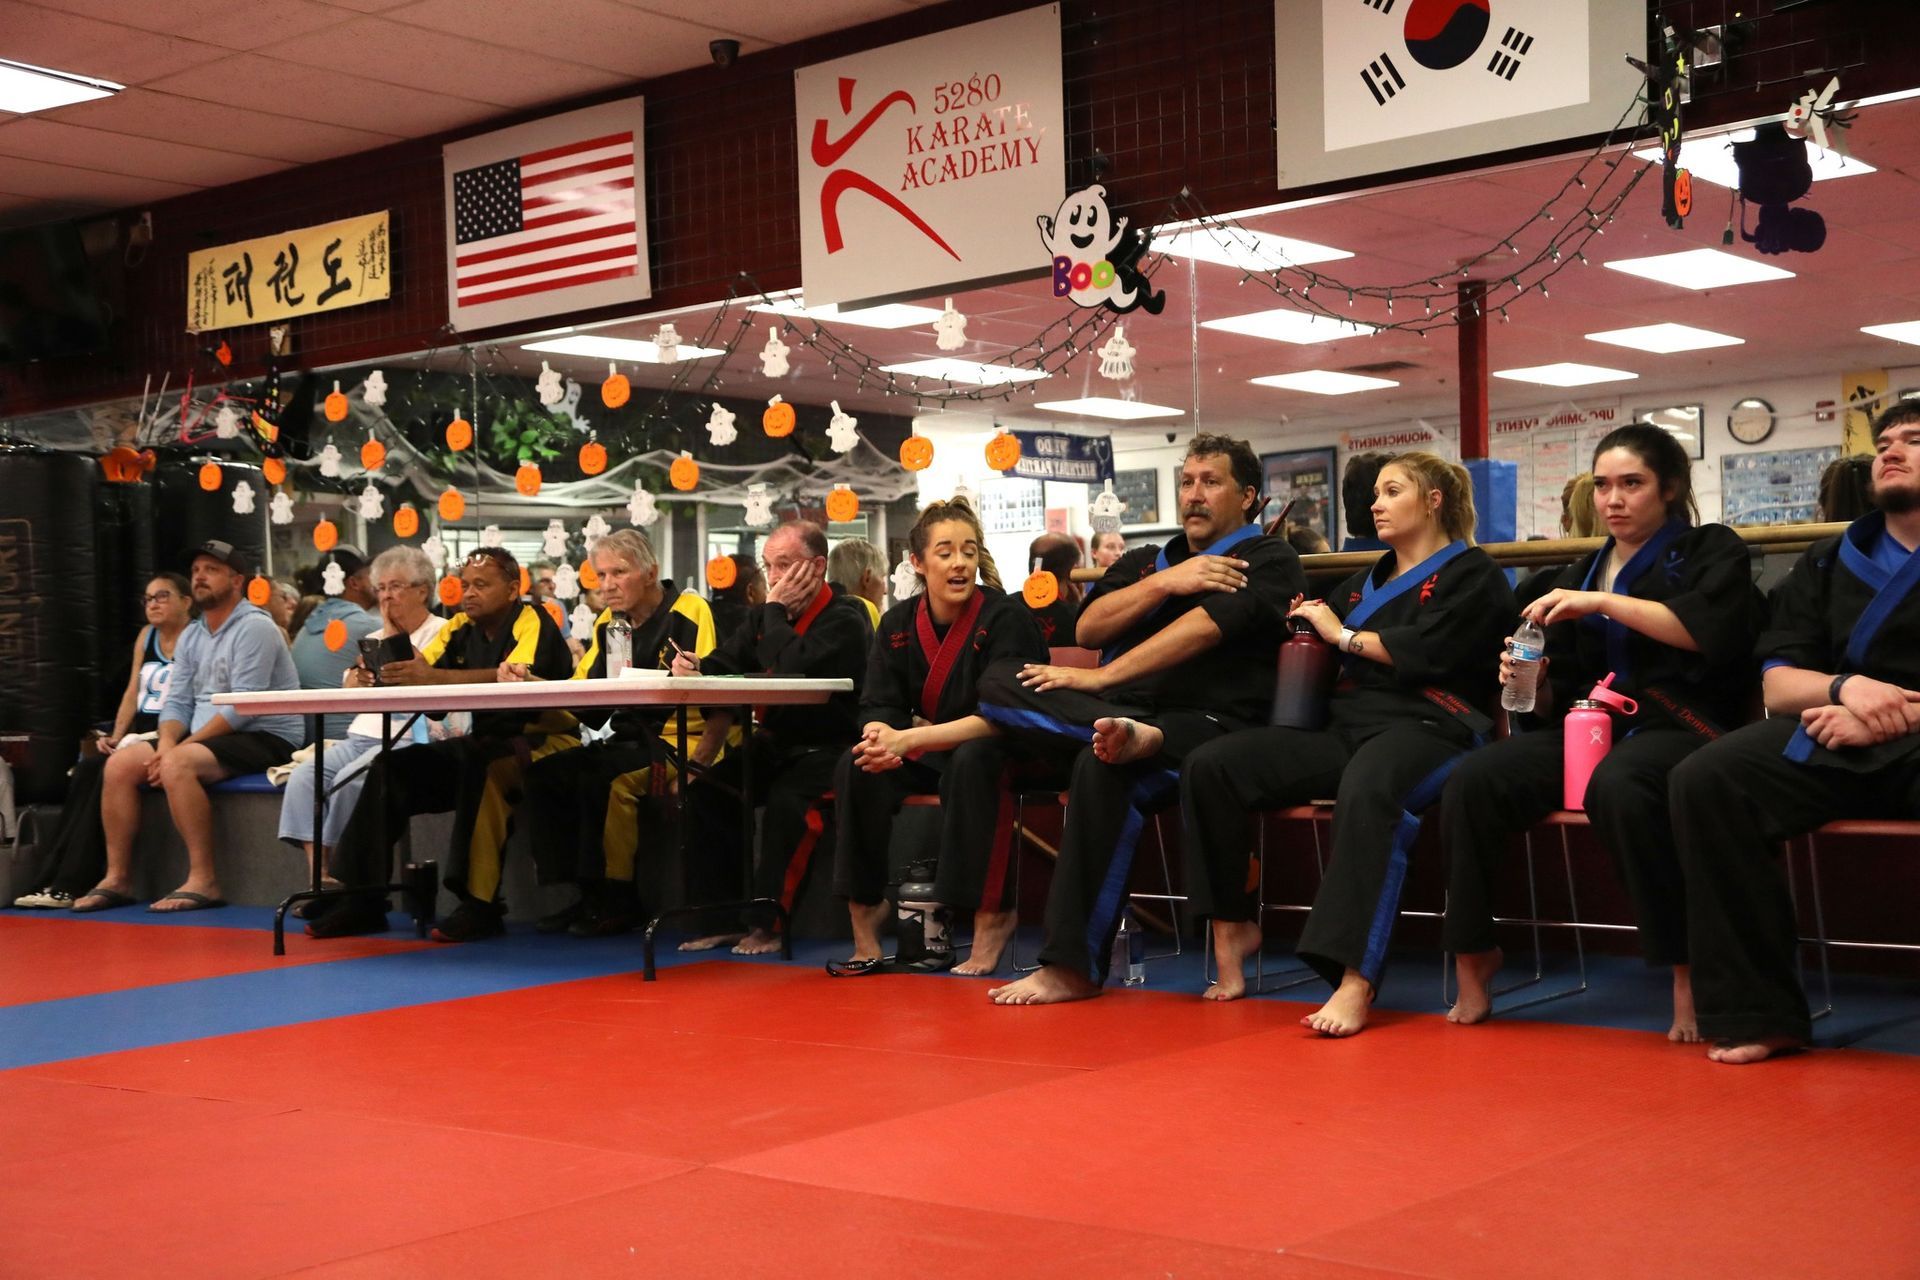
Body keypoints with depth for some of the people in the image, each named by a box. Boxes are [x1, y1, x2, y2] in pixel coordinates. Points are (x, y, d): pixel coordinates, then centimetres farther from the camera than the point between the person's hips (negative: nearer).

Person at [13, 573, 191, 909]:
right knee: (85, 771, -21)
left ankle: (71, 884, -28)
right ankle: (53, 878, -26)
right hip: (139, 737, 6)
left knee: (110, 773, -28)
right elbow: (132, 693, 17)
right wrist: (116, 737, 2)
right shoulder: (147, 636, 19)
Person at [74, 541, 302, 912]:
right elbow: (176, 702, 11)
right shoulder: (191, 635, 15)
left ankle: (203, 881, -29)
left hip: (264, 738, -9)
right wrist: (166, 743, -12)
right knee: (119, 764, -6)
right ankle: (117, 878, -4)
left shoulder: (254, 627, -12)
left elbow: (242, 708, -20)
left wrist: (181, 747, -21)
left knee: (178, 766, -32)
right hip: (205, 738, 9)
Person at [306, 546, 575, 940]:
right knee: (391, 768, -7)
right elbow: (419, 669, -2)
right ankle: (364, 898, -4)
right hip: (486, 741, 7)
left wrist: (433, 676, -42)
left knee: (483, 765, -36)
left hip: (542, 740, -7)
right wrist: (390, 668, -27)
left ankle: (481, 903, -32)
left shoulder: (532, 622, -12)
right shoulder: (461, 628, 9)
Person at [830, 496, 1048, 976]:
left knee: (973, 763, -38)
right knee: (855, 768, -20)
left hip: (1003, 751, -5)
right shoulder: (899, 623, -1)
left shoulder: (1005, 617, -16)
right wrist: (881, 737, -31)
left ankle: (994, 915, -29)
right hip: (932, 753, 5)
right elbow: (879, 708, -4)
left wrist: (911, 739, -35)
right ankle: (864, 909, -12)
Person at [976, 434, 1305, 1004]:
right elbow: (1088, 628, 9)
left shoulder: (1268, 561, 5)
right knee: (999, 683, -11)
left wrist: (1101, 678, -15)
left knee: (1102, 767, -37)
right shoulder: (1145, 561, 25)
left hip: (1208, 723, -7)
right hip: (1126, 711, 7)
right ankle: (1124, 734, -37)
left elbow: (1203, 628, -11)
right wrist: (1164, 582, -6)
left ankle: (1073, 967, -32)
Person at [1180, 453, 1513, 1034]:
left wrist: (1342, 634, 0)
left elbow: (1426, 650, -10)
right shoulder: (1365, 582, 27)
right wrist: (1306, 622, 10)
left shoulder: (1470, 573, 6)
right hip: (1347, 725, 7)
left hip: (1426, 727, -7)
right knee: (1210, 767, -12)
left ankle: (1355, 981, -49)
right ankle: (1233, 925, -2)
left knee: (1366, 791, -43)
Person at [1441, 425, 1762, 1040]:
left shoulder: (1710, 550, 9)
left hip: (1677, 727, -5)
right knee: (1471, 781, -24)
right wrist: (1532, 683, -2)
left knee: (1617, 785, -41)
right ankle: (1471, 965, -15)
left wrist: (1604, 602, -14)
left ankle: (1687, 974, -31)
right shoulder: (1581, 574, 23)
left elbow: (1711, 628, -13)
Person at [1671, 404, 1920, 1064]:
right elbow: (1776, 683, 12)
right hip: (1833, 743, 4)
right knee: (1705, 779, -22)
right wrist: (1845, 687, -10)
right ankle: (1758, 1012, -22)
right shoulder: (1828, 562, 21)